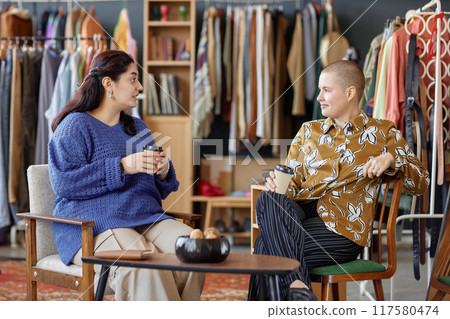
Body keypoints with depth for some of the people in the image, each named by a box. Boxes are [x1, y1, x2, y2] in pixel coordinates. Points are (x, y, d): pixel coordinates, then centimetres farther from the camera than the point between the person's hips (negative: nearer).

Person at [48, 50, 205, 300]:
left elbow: (159, 190, 26)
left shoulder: (138, 127, 25)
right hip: (93, 224, -6)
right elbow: (64, 182, -13)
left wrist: (163, 171, 0)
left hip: (147, 219, 6)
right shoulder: (76, 125, 3)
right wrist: (122, 167, -18)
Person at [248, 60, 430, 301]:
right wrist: (278, 185, -5)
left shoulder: (382, 133, 13)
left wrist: (390, 159, -7)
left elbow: (422, 183, 11)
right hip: (302, 212, 4)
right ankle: (297, 286, -47)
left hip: (342, 229, -4)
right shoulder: (308, 131, 23)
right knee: (269, 199, -36)